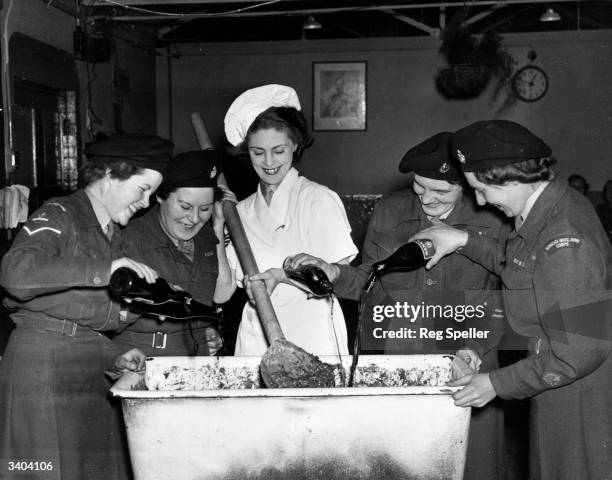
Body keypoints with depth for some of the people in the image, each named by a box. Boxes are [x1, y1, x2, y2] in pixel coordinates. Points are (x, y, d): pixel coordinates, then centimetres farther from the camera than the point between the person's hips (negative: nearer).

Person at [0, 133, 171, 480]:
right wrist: (104, 269, -29)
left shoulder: (112, 233, 17)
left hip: (88, 373, 8)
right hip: (44, 365, -8)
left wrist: (113, 358, 6)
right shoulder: (59, 216, -7)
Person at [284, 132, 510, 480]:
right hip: (390, 364, 2)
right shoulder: (389, 210, 2)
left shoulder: (493, 223, -5)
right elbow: (369, 280, 10)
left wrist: (475, 350, -12)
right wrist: (334, 273, -9)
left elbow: (501, 302, 0)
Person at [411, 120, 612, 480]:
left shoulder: (564, 241, -30)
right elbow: (519, 269, 16)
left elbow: (579, 352, -28)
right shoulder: (553, 203, -1)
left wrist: (498, 383, -17)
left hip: (578, 394, -9)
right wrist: (465, 242, 6)